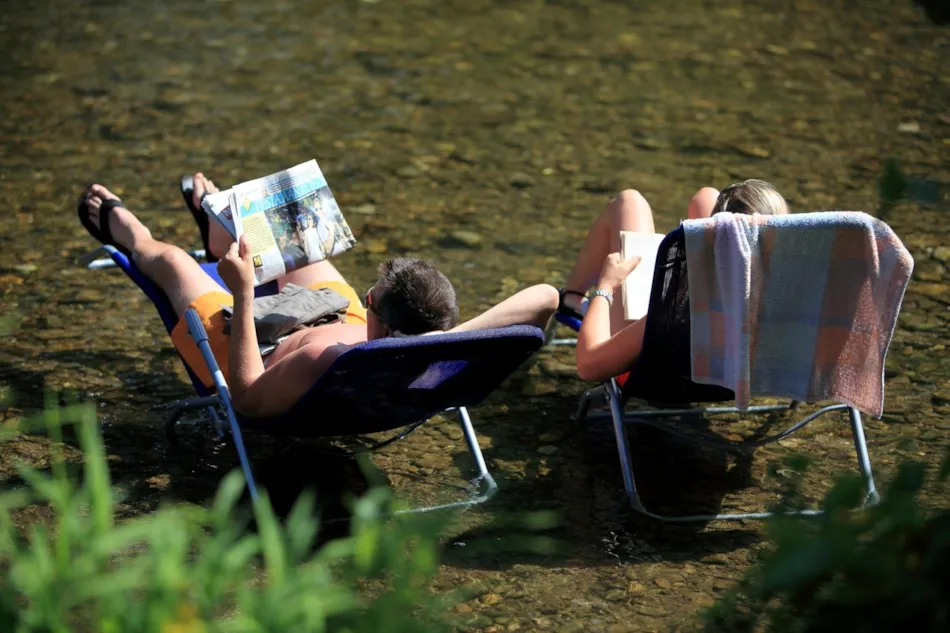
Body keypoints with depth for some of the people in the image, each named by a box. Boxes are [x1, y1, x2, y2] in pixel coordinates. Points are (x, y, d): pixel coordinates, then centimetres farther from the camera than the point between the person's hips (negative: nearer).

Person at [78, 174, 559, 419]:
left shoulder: (323, 361, -52)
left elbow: (247, 399, -42)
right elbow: (544, 297, -38)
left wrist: (243, 295, -44)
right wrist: (451, 335, -39)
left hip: (263, 368, -5)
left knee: (171, 260, 18)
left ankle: (131, 237, 57)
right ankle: (222, 230, 66)